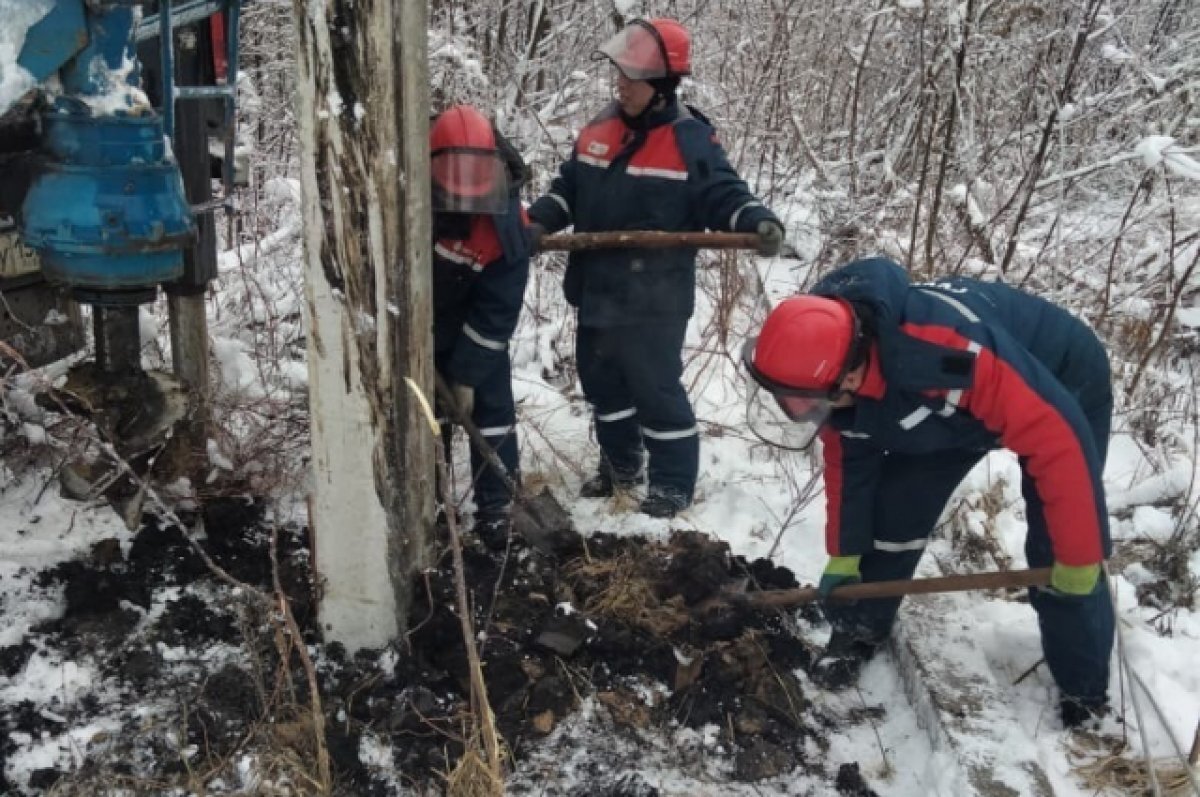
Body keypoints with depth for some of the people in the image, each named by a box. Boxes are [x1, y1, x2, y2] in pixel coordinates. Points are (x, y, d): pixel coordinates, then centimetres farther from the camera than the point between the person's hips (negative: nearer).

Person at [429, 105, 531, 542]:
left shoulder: (507, 226, -27)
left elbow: (496, 312, -22)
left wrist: (468, 374, -20)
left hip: (474, 329, -1)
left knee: (490, 406, -4)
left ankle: (496, 503, 8)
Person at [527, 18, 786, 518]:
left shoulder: (691, 140, -12)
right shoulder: (599, 130, 6)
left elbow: (725, 196, -13)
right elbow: (567, 189, 14)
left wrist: (759, 223, -32)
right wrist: (537, 222, -1)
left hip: (653, 299, -7)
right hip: (597, 289, 7)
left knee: (656, 389, 0)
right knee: (602, 382, 20)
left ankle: (673, 483, 18)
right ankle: (619, 464, 40)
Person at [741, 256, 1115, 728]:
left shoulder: (954, 353, -47)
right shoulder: (825, 363, -23)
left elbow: (1060, 441, -38)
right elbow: (848, 460, -5)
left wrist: (1077, 559, -28)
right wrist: (842, 556, 4)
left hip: (1065, 385, -5)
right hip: (949, 405, 6)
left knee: (1060, 555, -10)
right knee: (892, 512, -3)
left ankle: (1085, 694, 12)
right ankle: (858, 633, 18)